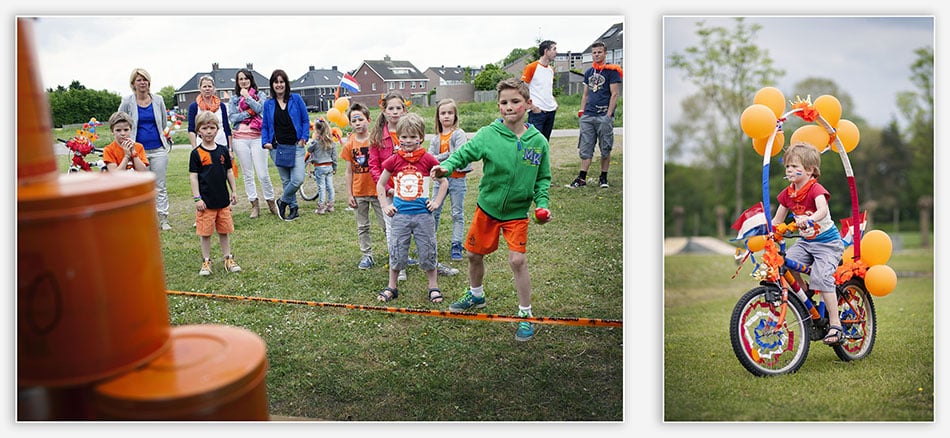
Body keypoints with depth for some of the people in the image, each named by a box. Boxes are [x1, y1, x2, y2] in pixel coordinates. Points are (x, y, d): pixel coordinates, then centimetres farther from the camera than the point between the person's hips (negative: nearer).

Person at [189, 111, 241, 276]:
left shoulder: (223, 151, 5)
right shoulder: (197, 153, -6)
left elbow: (229, 171, 13)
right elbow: (193, 176, -6)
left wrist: (233, 191, 11)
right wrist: (197, 198, -10)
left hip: (223, 199, 4)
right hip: (206, 201, -3)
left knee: (224, 231, 12)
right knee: (205, 232, 3)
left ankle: (228, 259, 22)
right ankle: (206, 261, 14)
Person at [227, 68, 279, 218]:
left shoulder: (259, 95, 9)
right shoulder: (234, 99, 11)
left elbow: (259, 108, -10)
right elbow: (231, 117, -1)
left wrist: (247, 96, -9)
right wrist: (249, 112, -7)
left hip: (257, 138, -2)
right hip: (240, 139, 2)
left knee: (263, 174, -5)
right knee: (247, 174, 4)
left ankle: (271, 202, 11)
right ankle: (254, 205, 12)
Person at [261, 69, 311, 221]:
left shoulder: (296, 99, 3)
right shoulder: (268, 104, 7)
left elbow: (305, 120, 6)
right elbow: (264, 126, 12)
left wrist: (304, 138, -4)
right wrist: (265, 142, -3)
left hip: (295, 146, -1)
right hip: (277, 147, 1)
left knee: (298, 179, -14)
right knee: (286, 180, 5)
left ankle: (283, 201, 10)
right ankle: (293, 208, 19)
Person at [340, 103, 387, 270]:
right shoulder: (349, 144, 0)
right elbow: (349, 171, 4)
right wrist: (349, 194, 1)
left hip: (377, 190, -3)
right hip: (359, 192, 3)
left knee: (386, 224, 3)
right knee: (362, 226, 11)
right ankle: (367, 256, 22)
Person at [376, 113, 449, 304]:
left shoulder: (428, 159, -4)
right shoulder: (394, 160, 0)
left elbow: (443, 182, 7)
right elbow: (380, 184, 11)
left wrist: (437, 202, 0)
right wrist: (385, 205, 4)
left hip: (423, 214, -1)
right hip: (400, 215, 1)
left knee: (427, 253, 7)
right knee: (397, 253, 9)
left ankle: (434, 287, 21)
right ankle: (391, 287, 23)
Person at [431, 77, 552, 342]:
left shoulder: (538, 141, -8)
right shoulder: (488, 134, -13)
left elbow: (543, 179, 3)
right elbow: (464, 153, -20)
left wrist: (542, 203, -10)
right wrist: (446, 166, -40)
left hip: (517, 213, -1)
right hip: (487, 207, 1)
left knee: (518, 261, -9)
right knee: (474, 254, 14)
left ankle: (525, 315, 11)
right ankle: (475, 295, 44)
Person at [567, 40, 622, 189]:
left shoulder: (611, 71, -2)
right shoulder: (588, 72, 16)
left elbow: (615, 94, -6)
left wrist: (608, 115, -12)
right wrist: (581, 112, 11)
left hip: (603, 117, -5)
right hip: (588, 116, 5)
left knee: (605, 149, 3)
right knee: (585, 148, 3)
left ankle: (603, 177, 12)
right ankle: (582, 178, 4)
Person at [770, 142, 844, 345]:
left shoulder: (815, 189, -18)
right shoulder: (787, 193, 2)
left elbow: (823, 210, -38)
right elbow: (777, 220, 6)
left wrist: (808, 219, -57)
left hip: (827, 242, -6)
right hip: (806, 241, 6)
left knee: (821, 278, -22)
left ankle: (835, 326, -12)